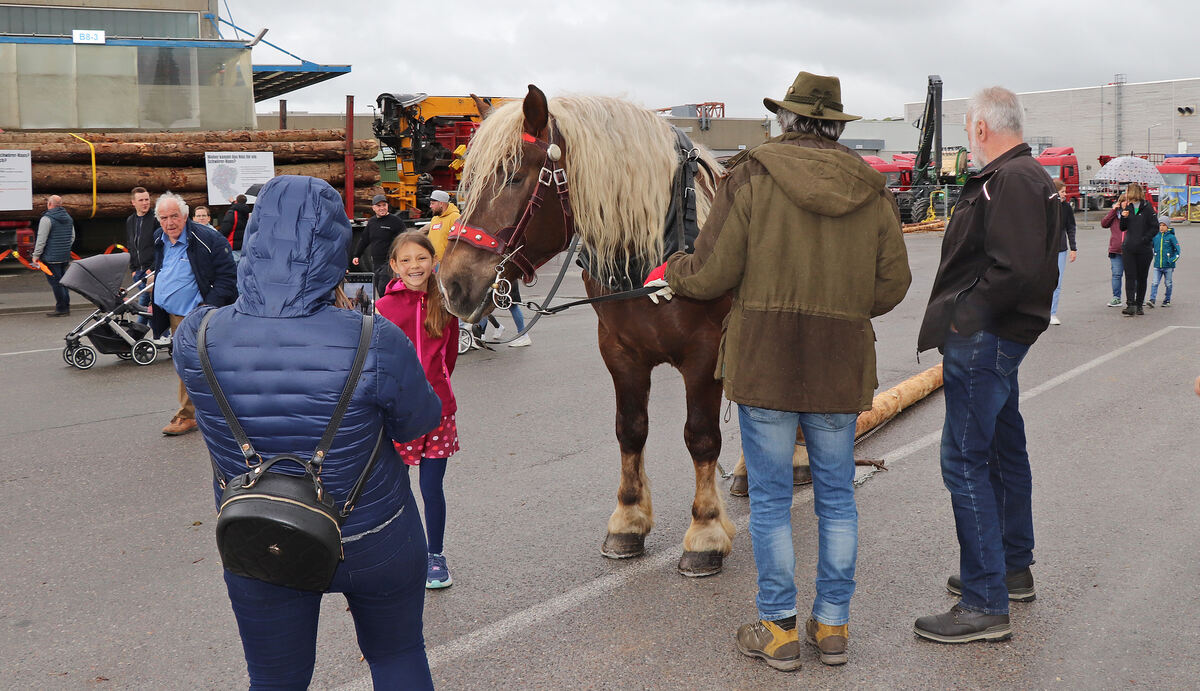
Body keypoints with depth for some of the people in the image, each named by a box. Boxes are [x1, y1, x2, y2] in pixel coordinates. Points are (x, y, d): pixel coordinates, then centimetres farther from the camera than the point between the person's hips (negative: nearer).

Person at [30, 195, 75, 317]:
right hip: (65, 257, 8)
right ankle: (66, 306, 17)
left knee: (55, 283, -4)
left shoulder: (47, 219, -13)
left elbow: (41, 240, -14)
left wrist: (36, 256, -7)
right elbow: (72, 237, 19)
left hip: (51, 258, -8)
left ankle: (61, 308, -3)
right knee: (62, 282, 15)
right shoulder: (68, 218, 12)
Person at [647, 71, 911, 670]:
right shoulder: (873, 191, 5)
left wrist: (670, 273, 13)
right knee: (836, 496, 13)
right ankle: (833, 626, 22)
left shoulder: (752, 177, -6)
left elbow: (711, 274, -8)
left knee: (770, 497, 6)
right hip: (842, 365, 3)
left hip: (764, 361, -3)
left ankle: (779, 629, 14)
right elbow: (892, 285, 6)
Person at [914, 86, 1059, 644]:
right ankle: (1014, 570, 34)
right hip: (998, 337, 11)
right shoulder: (1025, 176, 17)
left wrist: (963, 315, -18)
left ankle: (985, 604, -7)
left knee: (965, 460, -10)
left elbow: (1015, 270, -29)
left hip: (983, 340, -11)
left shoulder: (1010, 181, -17)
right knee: (1005, 451, 19)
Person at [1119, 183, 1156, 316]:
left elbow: (1155, 228, -7)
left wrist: (1143, 240, -14)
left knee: (1142, 278, 6)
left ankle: (1139, 305, 13)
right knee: (1130, 276, -6)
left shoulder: (1147, 208, -5)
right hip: (1128, 248, 4)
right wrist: (1123, 217, -3)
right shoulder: (1128, 208, 10)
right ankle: (1130, 305, -12)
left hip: (1143, 249, -4)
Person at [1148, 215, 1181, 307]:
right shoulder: (1155, 237, 4)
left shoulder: (1171, 237, -4)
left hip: (1168, 266, -2)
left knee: (1168, 284, 7)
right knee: (1154, 283, -7)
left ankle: (1167, 301, 17)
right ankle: (1152, 300, -12)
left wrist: (1173, 260, -12)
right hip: (1157, 266, 2)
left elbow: (1178, 250, -2)